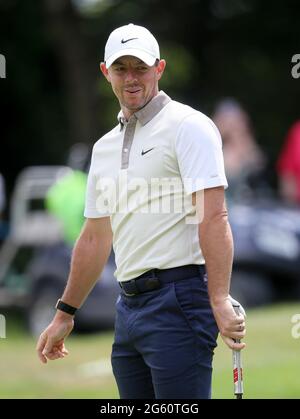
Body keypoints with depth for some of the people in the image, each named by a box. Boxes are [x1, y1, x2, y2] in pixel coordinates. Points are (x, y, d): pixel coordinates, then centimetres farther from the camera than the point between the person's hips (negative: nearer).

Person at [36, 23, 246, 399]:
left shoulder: (188, 126, -5)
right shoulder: (104, 146, 20)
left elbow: (214, 217, -16)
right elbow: (95, 238, 27)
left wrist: (220, 301, -25)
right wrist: (65, 314, 26)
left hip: (178, 300, -8)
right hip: (129, 305, 8)